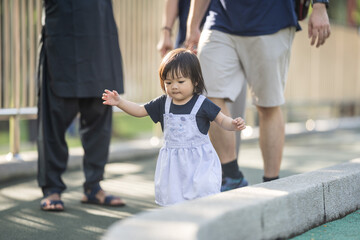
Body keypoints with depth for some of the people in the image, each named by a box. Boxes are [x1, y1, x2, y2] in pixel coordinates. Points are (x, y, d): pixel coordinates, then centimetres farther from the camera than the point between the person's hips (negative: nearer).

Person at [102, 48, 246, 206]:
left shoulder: (202, 104, -8)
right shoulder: (163, 103, 3)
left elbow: (222, 120, -3)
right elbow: (140, 110, 9)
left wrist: (234, 125, -23)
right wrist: (119, 102, -2)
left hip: (198, 160, -4)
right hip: (173, 163, 4)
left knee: (203, 194, -8)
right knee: (172, 198, 9)